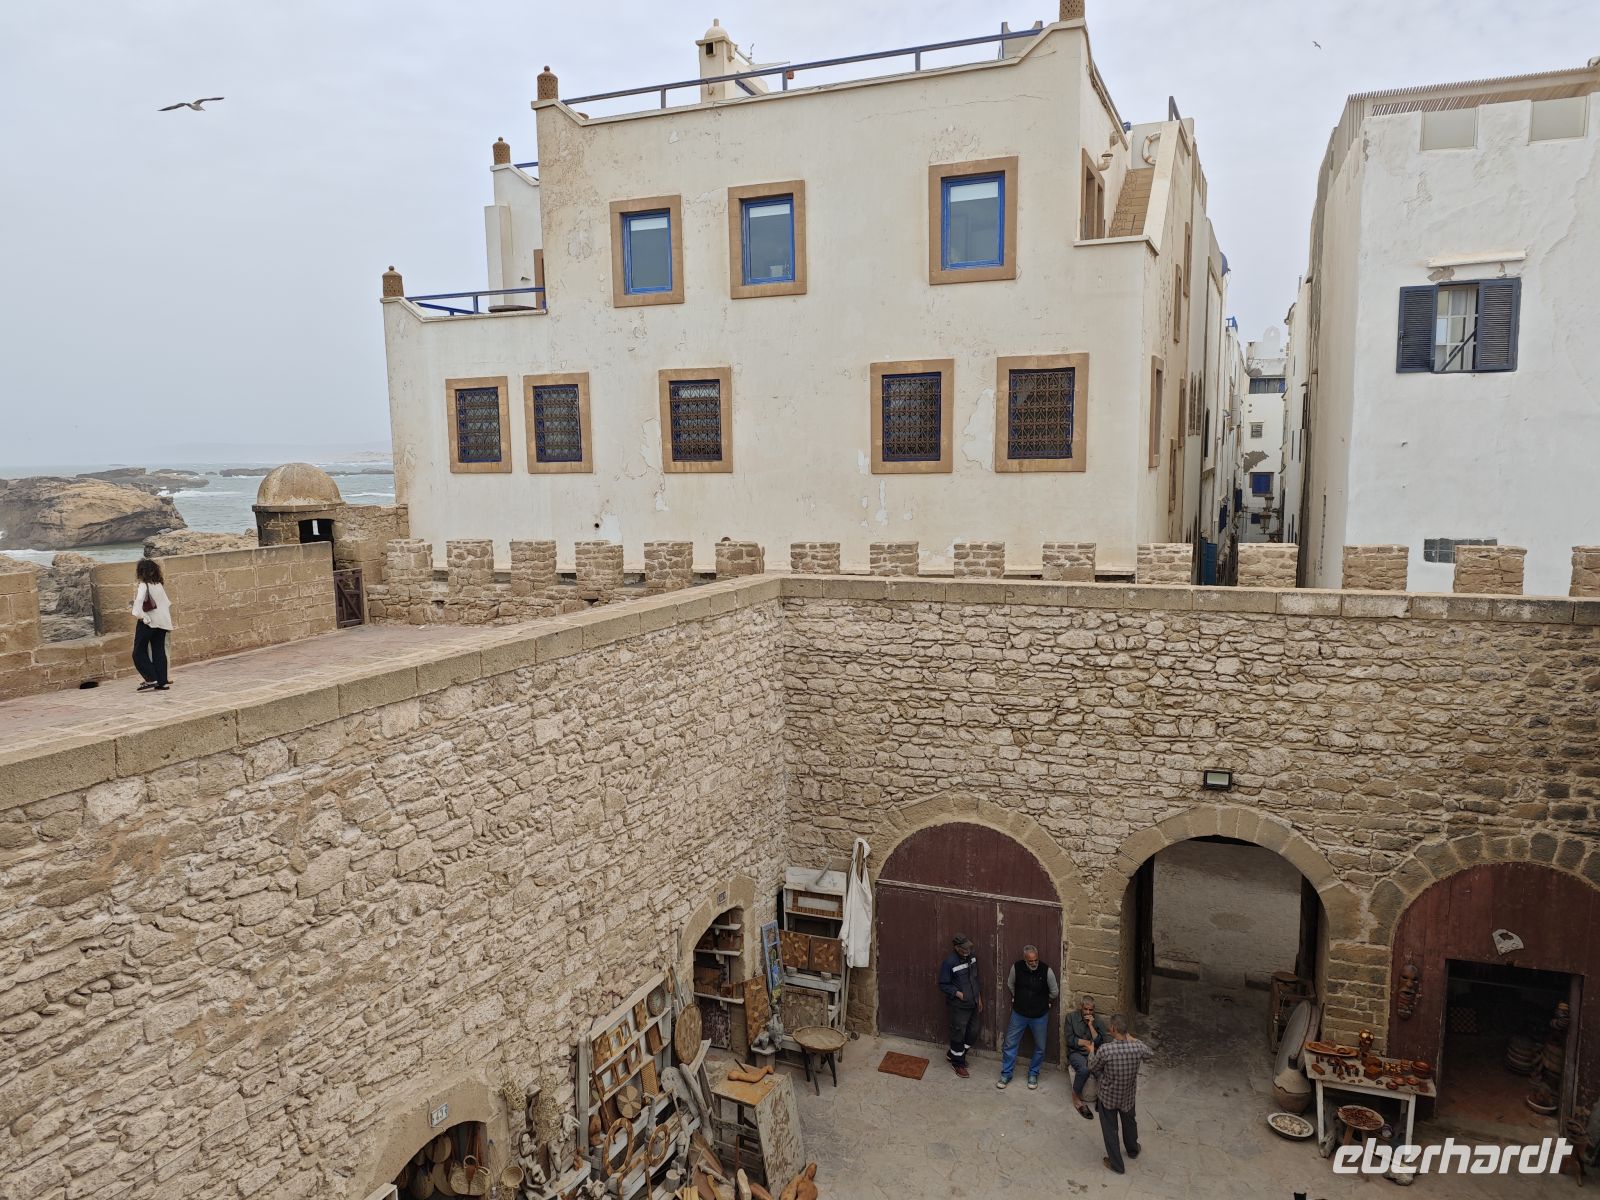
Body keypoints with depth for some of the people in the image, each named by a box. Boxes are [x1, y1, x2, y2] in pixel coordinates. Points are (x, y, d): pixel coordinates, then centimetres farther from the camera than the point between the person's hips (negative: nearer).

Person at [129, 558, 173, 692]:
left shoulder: (144, 585, -9)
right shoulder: (159, 584, 10)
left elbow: (139, 599, -27)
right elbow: (167, 603, 15)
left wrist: (138, 614, -22)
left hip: (148, 622, -6)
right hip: (162, 622, 6)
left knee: (139, 653, 3)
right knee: (159, 652, 8)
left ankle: (151, 680, -7)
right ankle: (162, 682, 5)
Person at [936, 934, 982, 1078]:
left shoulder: (972, 957, -3)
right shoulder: (949, 962, -23)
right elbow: (943, 985, -15)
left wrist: (979, 999, 13)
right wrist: (959, 994, -23)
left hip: (973, 1004, 7)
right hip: (959, 1006, -7)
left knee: (973, 1032, 16)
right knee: (958, 1034, 6)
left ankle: (953, 1054, 37)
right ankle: (958, 1063, 27)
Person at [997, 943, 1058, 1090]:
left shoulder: (1046, 970, -23)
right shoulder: (1016, 967, -18)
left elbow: (1054, 992, -4)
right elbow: (1010, 985, 5)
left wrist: (1045, 1002, 10)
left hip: (1040, 1015, -1)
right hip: (1019, 1013, 1)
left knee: (1040, 1047, 12)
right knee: (1010, 1044, 7)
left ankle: (1033, 1074, 34)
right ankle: (1006, 1074, 23)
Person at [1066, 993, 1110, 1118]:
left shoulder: (1099, 1021, 4)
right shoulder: (1071, 1017, 0)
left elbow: (1100, 1042, -5)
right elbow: (1069, 1040, -4)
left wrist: (1091, 1025, -12)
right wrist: (1087, 1042, -7)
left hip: (1093, 1053, 2)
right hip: (1076, 1053, -2)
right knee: (1084, 1069, -34)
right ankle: (1076, 1097, -12)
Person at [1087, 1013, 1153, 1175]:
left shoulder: (1105, 1050, -33)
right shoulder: (1138, 1047, -25)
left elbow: (1092, 1068, -12)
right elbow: (1147, 1056, 2)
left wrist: (1091, 1052, 6)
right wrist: (1132, 1039, 4)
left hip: (1108, 1097, -3)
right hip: (1128, 1095, 3)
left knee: (1110, 1129, 19)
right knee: (1129, 1122, 31)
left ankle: (1116, 1164, 33)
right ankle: (1133, 1150, 55)